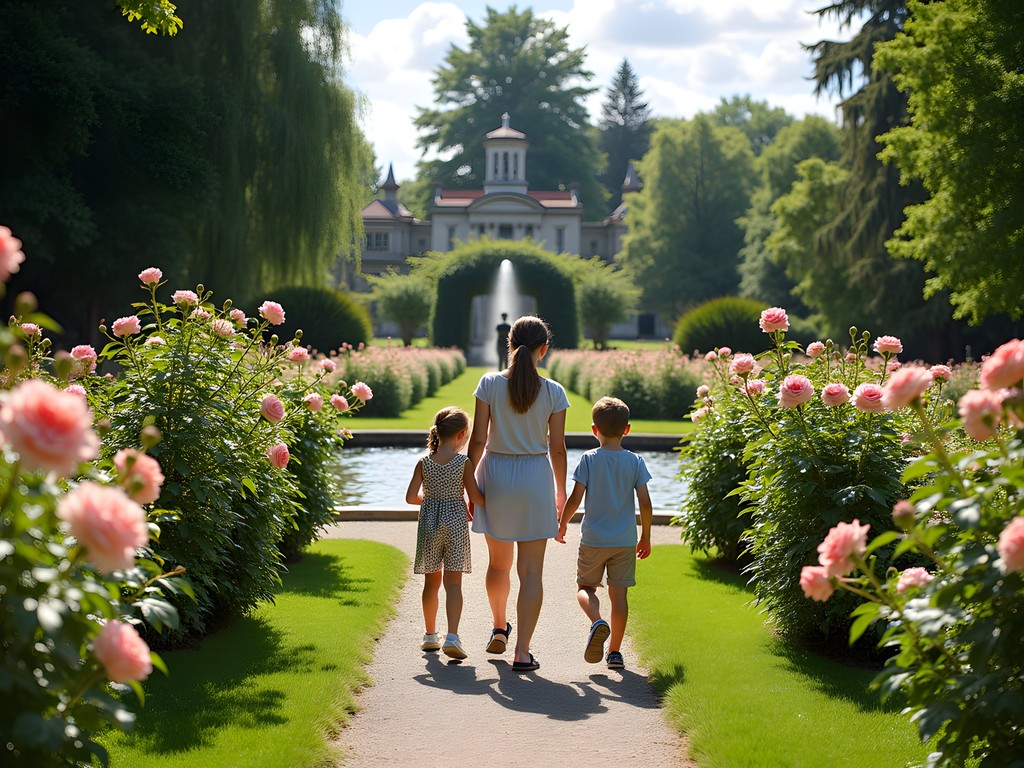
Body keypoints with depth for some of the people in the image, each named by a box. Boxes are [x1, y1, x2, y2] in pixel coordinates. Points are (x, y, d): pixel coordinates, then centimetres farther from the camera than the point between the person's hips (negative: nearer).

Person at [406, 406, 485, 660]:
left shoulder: (424, 462, -1)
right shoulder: (463, 462, -8)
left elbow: (411, 497, -2)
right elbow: (475, 497, -9)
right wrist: (473, 505, 14)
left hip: (429, 522, 3)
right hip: (455, 522, -2)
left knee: (432, 581, 14)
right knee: (453, 583, -2)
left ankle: (430, 635, 25)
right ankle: (452, 636, -16)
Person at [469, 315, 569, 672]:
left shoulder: (490, 384, -6)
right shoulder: (553, 392, -5)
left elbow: (478, 439, -5)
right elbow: (557, 448, -2)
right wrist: (560, 494, 10)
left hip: (495, 473, 1)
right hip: (536, 475, -1)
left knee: (498, 562, 21)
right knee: (531, 571, 2)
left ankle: (499, 629, 40)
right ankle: (522, 652, -3)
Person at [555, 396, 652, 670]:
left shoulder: (589, 459, -7)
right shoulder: (635, 462, -2)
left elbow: (575, 499, -10)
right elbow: (645, 504, -4)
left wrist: (562, 524, 7)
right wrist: (645, 537, 9)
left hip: (593, 539, -1)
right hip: (625, 541, 1)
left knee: (586, 587, 13)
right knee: (618, 592, 7)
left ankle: (597, 622, -17)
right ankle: (615, 651, 7)